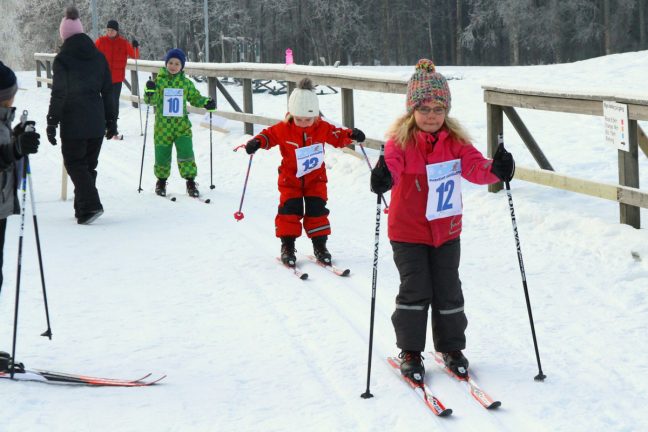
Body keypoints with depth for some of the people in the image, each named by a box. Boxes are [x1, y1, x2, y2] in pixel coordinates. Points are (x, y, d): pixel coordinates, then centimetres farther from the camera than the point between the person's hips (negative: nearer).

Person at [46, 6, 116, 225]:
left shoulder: (62, 59, -9)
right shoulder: (98, 57, 7)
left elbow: (58, 94, -11)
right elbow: (107, 91, 11)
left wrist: (52, 123, -6)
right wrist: (111, 121, 17)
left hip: (73, 123, -5)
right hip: (96, 122, 5)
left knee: (74, 163, 1)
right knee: (89, 164, 14)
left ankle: (90, 205, -14)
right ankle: (83, 207, 18)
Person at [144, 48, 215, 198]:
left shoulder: (186, 83, 5)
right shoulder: (159, 80, -1)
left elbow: (195, 98, 17)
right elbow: (151, 100, -6)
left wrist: (207, 103, 0)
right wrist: (149, 92, -27)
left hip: (182, 125, 1)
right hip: (163, 127, -1)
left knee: (186, 153, -8)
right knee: (162, 155, 6)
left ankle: (191, 182, 4)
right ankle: (161, 181, 27)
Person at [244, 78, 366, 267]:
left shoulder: (322, 128, -6)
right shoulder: (283, 129, -12)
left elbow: (337, 136, 6)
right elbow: (269, 135, 0)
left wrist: (351, 135, -12)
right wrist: (256, 142, -19)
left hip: (315, 178, 1)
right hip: (290, 178, -1)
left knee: (317, 210, -1)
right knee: (289, 210, -6)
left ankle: (320, 245, 10)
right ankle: (287, 246, 4)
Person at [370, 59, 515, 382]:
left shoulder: (455, 141, -2)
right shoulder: (400, 140, -13)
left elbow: (474, 167, -13)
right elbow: (392, 165, -31)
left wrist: (495, 170, -35)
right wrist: (383, 178, -55)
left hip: (446, 230, 3)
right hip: (408, 231, -3)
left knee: (448, 291, 9)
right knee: (415, 290, -3)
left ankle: (451, 348, 25)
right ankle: (410, 352, 12)